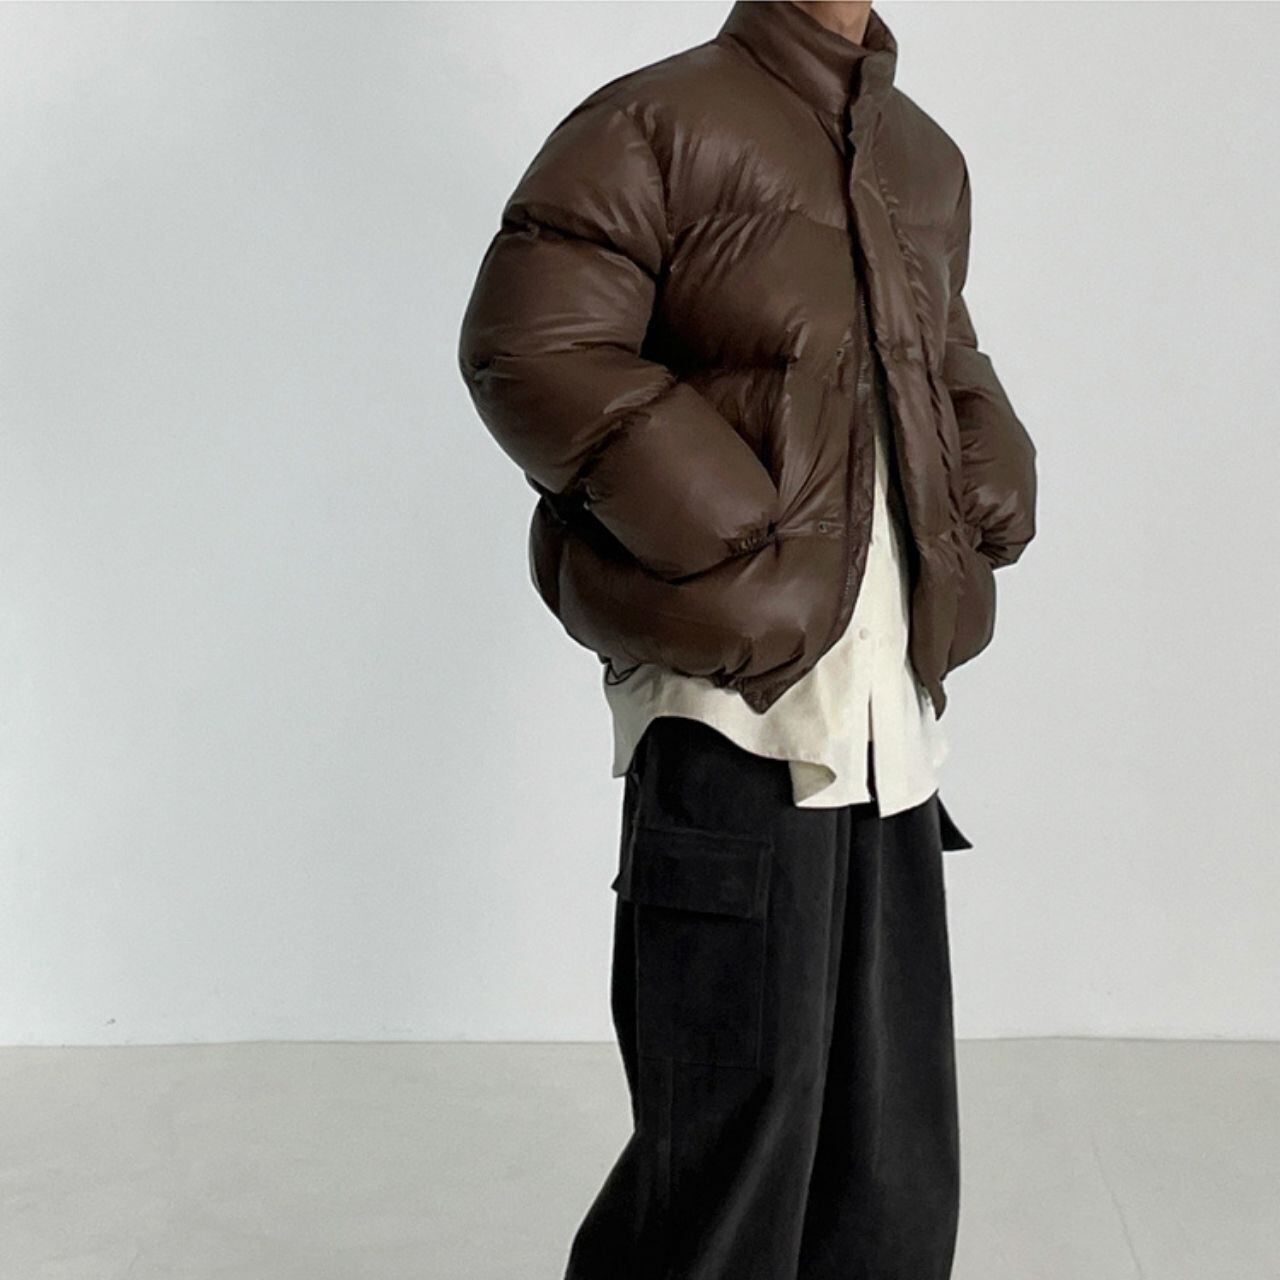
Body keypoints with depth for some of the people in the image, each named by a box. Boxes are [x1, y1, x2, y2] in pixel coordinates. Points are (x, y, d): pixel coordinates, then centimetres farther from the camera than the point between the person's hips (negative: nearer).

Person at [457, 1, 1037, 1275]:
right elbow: (527, 345, -12)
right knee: (732, 1144, -1)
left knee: (894, 1177, 15)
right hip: (733, 704, -7)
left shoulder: (927, 160, 18)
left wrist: (993, 491, 11)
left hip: (893, 716, 7)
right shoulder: (657, 123, -4)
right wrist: (724, 532, -17)